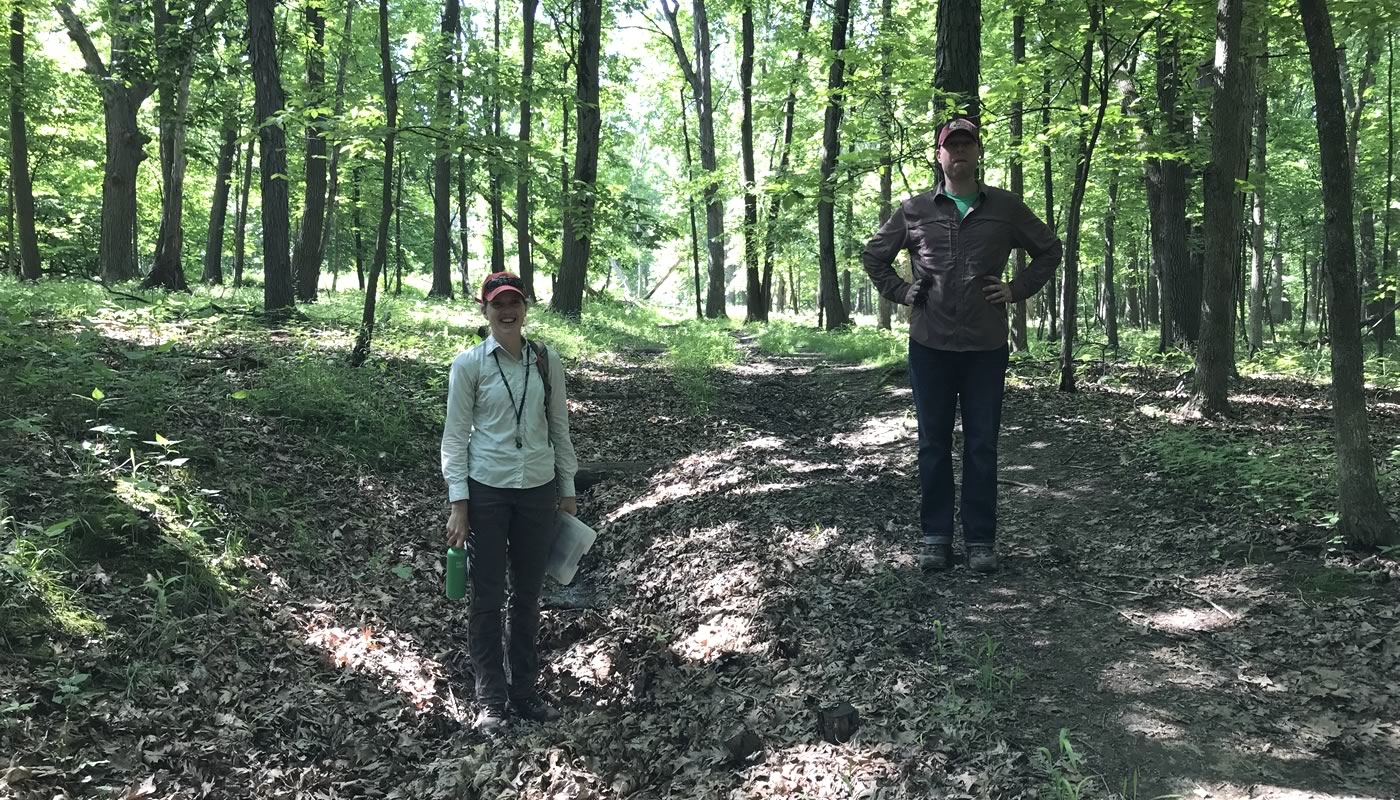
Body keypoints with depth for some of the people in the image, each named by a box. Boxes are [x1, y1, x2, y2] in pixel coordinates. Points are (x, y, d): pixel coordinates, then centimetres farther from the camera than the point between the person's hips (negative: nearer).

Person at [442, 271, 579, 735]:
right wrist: (458, 504, -9)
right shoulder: (468, 364, -5)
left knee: (528, 595, 12)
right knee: (488, 597, 3)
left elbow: (559, 427, 10)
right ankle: (490, 701, 15)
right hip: (487, 489, -3)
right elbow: (455, 435, -4)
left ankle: (524, 692, 25)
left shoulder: (547, 361, 3)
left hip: (538, 489, 3)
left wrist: (568, 489, 9)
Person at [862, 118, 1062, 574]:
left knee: (982, 446, 4)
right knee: (933, 443, 6)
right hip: (929, 344, 0)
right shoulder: (914, 210, 6)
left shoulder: (1006, 208, 6)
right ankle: (935, 537, 15)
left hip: (986, 346, 0)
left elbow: (1049, 249, 16)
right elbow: (874, 255, 18)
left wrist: (1018, 290, 4)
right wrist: (900, 293, 4)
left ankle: (981, 540, 12)